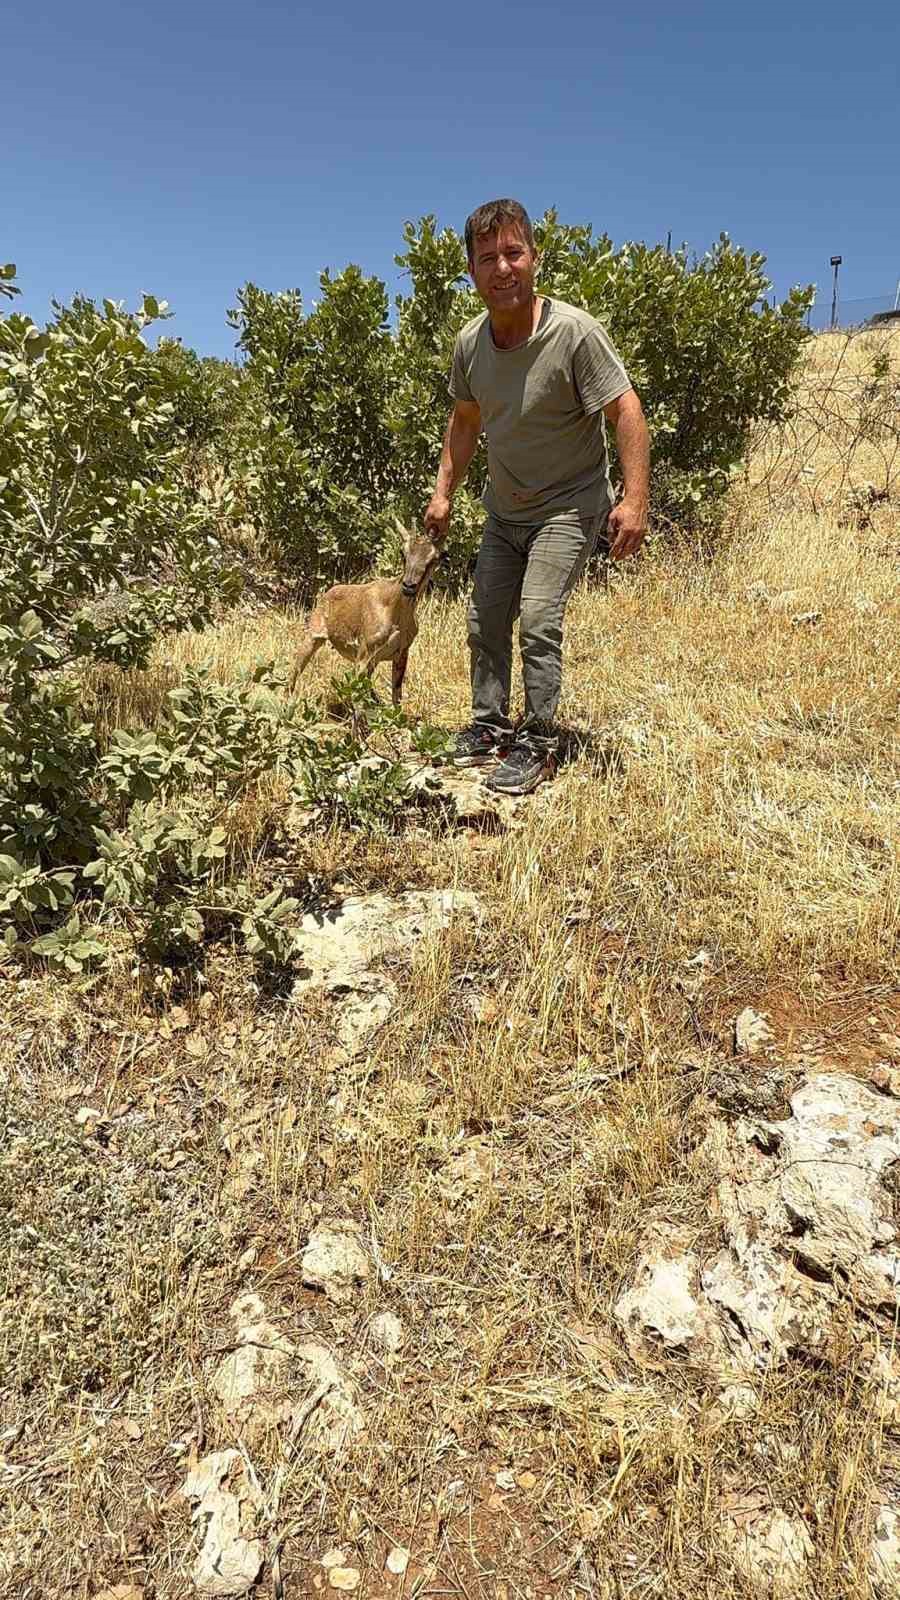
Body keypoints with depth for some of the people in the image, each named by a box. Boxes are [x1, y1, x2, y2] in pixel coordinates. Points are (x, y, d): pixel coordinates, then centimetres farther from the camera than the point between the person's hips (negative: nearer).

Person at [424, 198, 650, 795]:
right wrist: (444, 493, 10)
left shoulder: (575, 332, -20)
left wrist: (635, 500, -30)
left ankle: (539, 744, -4)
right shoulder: (470, 343, -3)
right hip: (505, 511, 7)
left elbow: (626, 411, -20)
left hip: (568, 508, -6)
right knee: (485, 622, 10)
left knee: (538, 622, -18)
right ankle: (490, 725, 26)